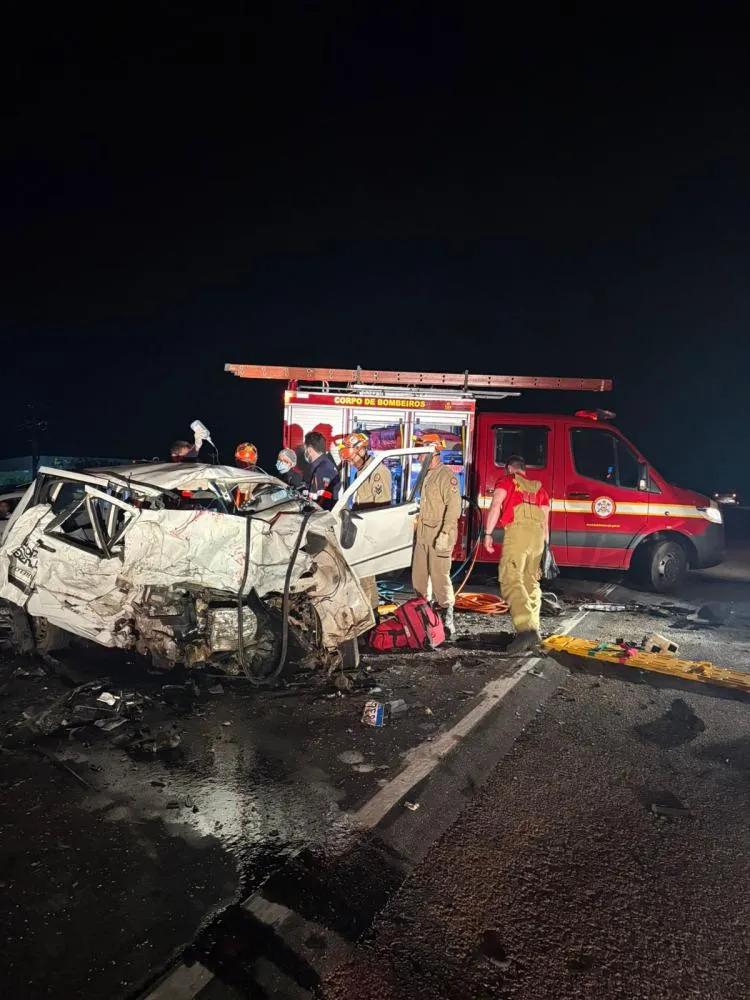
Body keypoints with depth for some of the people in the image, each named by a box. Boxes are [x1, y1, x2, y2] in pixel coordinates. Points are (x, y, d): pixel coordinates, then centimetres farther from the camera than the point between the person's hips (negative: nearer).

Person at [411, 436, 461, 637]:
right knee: (419, 573, 12)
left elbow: (454, 507, -18)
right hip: (423, 533, 9)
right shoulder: (427, 475, 16)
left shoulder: (446, 476, -12)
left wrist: (444, 533, -23)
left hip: (439, 533, -9)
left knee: (439, 575, -8)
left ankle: (447, 618, -1)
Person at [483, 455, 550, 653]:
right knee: (531, 581, 16)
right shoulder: (539, 487, 26)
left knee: (512, 580, -13)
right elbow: (546, 520, 22)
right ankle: (534, 628, 15)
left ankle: (526, 628, -28)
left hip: (517, 530, -6)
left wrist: (488, 534, -4)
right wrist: (546, 546, 25)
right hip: (538, 534, 6)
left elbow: (495, 506, -3)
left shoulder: (506, 481, 12)